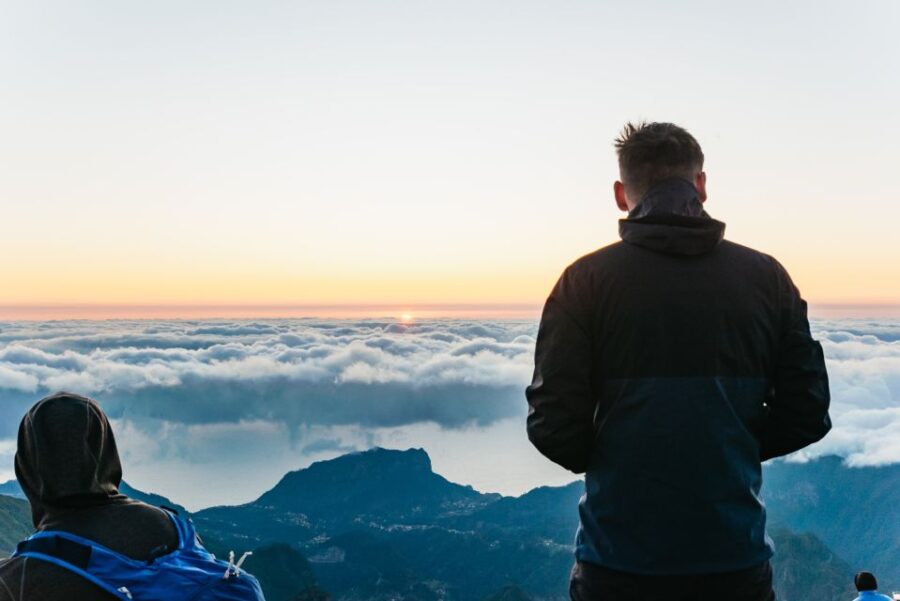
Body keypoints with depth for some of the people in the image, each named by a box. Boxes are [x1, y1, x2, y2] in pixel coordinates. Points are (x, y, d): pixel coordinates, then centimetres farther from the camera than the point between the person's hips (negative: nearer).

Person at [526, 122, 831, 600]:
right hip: (735, 558, 2)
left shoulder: (586, 280, -8)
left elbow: (553, 424, -11)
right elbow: (807, 413, 0)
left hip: (619, 560, -1)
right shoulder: (767, 277, -1)